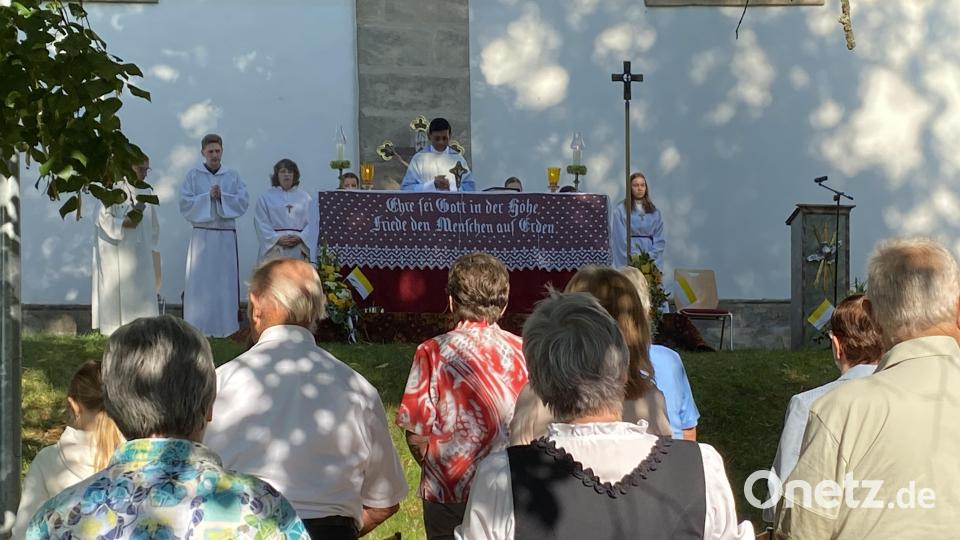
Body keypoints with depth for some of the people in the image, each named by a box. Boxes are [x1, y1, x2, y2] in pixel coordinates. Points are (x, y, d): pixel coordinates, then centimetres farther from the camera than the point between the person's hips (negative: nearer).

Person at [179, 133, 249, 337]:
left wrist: (222, 196, -12)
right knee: (199, 282, -3)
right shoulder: (193, 175, 5)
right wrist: (208, 196, -13)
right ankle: (197, 328, -1)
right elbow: (185, 203, -3)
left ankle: (227, 326, 7)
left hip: (226, 235, 2)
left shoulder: (233, 176, 9)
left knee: (226, 281, 2)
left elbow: (244, 201, 0)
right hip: (201, 234, -1)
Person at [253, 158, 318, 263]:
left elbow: (312, 223, 5)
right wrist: (277, 239, -12)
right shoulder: (266, 197, 9)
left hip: (299, 249, 1)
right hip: (274, 247, -1)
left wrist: (300, 238, -11)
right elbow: (262, 224, 1)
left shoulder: (305, 198, 12)